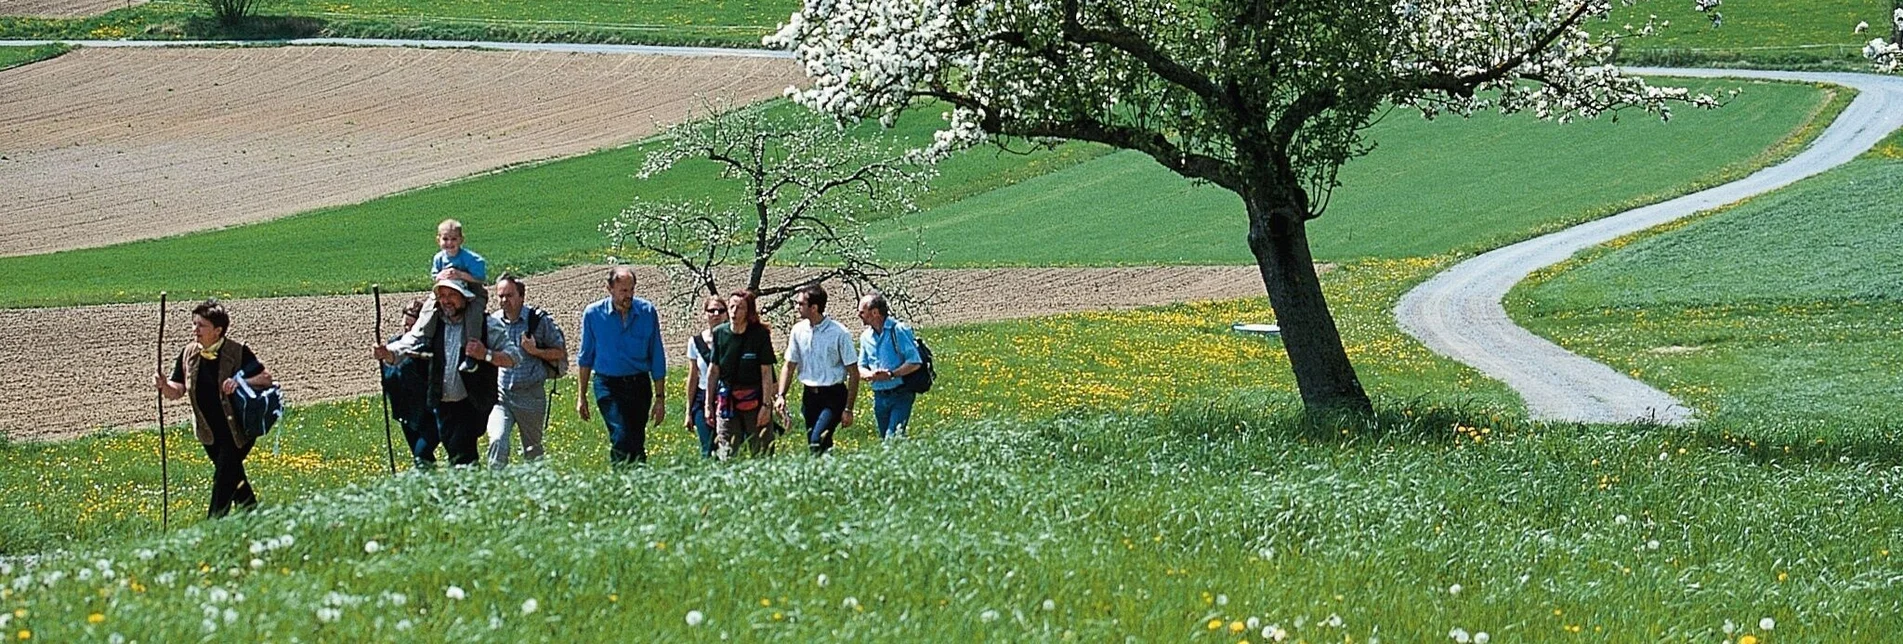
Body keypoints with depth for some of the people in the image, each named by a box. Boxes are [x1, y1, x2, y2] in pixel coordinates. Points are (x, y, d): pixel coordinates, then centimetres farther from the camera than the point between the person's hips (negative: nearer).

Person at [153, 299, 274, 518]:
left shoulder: (237, 352, -14)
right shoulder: (188, 354, 0)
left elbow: (266, 378, -11)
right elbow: (177, 391, 0)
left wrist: (241, 382, -28)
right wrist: (164, 386, -23)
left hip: (237, 428, -6)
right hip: (209, 431, 6)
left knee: (224, 477, -10)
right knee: (234, 477, 16)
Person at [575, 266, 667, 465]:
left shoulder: (647, 312, -1)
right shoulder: (593, 314, -3)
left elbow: (657, 357, 4)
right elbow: (586, 357, 8)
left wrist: (660, 397, 2)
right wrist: (581, 396, 9)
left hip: (639, 383, 2)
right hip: (607, 384, -2)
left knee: (637, 442, 3)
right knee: (621, 437, -18)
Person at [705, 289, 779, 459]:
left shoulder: (760, 334, -8)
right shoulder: (719, 333, 2)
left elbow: (766, 372, -8)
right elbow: (713, 370, 8)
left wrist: (766, 405, -12)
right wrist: (709, 404, 8)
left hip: (754, 400, -3)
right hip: (726, 399, 3)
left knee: (761, 452, -2)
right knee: (726, 453, 0)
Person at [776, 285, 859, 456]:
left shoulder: (839, 333, -10)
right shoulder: (798, 330, 3)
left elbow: (853, 373, -7)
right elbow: (789, 366, 13)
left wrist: (848, 409, -10)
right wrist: (781, 395, -1)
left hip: (833, 396, -5)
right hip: (809, 395, 5)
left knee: (818, 441, -22)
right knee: (812, 444, 6)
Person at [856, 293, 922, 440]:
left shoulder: (898, 330, -10)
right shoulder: (866, 336, 10)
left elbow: (915, 362, -14)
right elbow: (861, 368, 12)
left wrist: (891, 374, -23)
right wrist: (871, 375, -12)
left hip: (900, 394, -6)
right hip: (879, 396, 6)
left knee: (893, 438, -18)